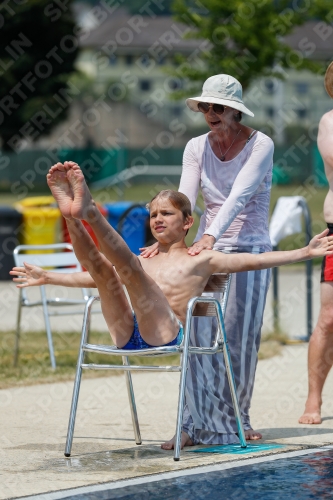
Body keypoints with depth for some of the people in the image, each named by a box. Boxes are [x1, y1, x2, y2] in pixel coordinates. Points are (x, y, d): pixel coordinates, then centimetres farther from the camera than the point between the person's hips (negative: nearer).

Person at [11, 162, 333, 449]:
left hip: (169, 336, -4)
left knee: (129, 266, -23)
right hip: (128, 337, 5)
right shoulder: (145, 263, 35)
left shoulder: (200, 260, 19)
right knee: (101, 266, -13)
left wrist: (305, 253, 1)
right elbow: (95, 277, 40)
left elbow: (254, 260, 11)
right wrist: (48, 278, 40)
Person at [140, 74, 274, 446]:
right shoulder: (197, 148, 4)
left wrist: (211, 236, -37)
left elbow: (239, 196, -23)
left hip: (249, 248, -3)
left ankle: (235, 421, 12)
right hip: (208, 248, 3)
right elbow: (183, 199, -8)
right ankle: (198, 423, -4)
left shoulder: (260, 145, -9)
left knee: (240, 338, -1)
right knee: (199, 335, -6)